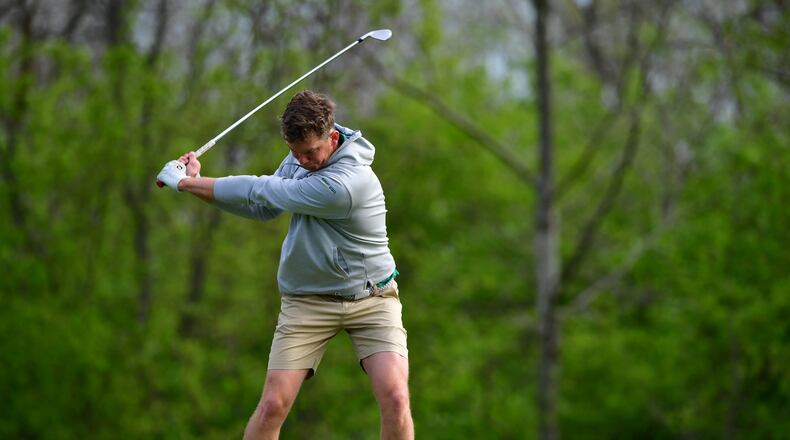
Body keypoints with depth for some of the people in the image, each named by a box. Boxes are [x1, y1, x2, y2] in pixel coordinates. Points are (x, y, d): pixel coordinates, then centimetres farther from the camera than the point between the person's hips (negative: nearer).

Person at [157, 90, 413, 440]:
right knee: (273, 405, -8)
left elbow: (262, 191, -21)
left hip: (370, 298, -5)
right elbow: (262, 207, 8)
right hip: (308, 300, 5)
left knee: (395, 398, -20)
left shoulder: (346, 183, -28)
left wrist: (187, 182, -12)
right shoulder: (303, 155, -3)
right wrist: (197, 184, -5)